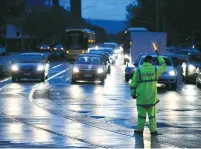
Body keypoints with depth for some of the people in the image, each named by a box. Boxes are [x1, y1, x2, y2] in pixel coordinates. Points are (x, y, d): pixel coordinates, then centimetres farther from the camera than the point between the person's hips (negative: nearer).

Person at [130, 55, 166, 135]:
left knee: (141, 112, 7)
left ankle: (140, 129, 11)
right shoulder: (155, 70, -4)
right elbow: (163, 67, 17)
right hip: (151, 95, 1)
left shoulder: (138, 71, -7)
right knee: (151, 113, 7)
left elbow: (133, 84, -5)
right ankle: (153, 130, 7)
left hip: (141, 95, -1)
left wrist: (133, 93, 7)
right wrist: (159, 57, 30)